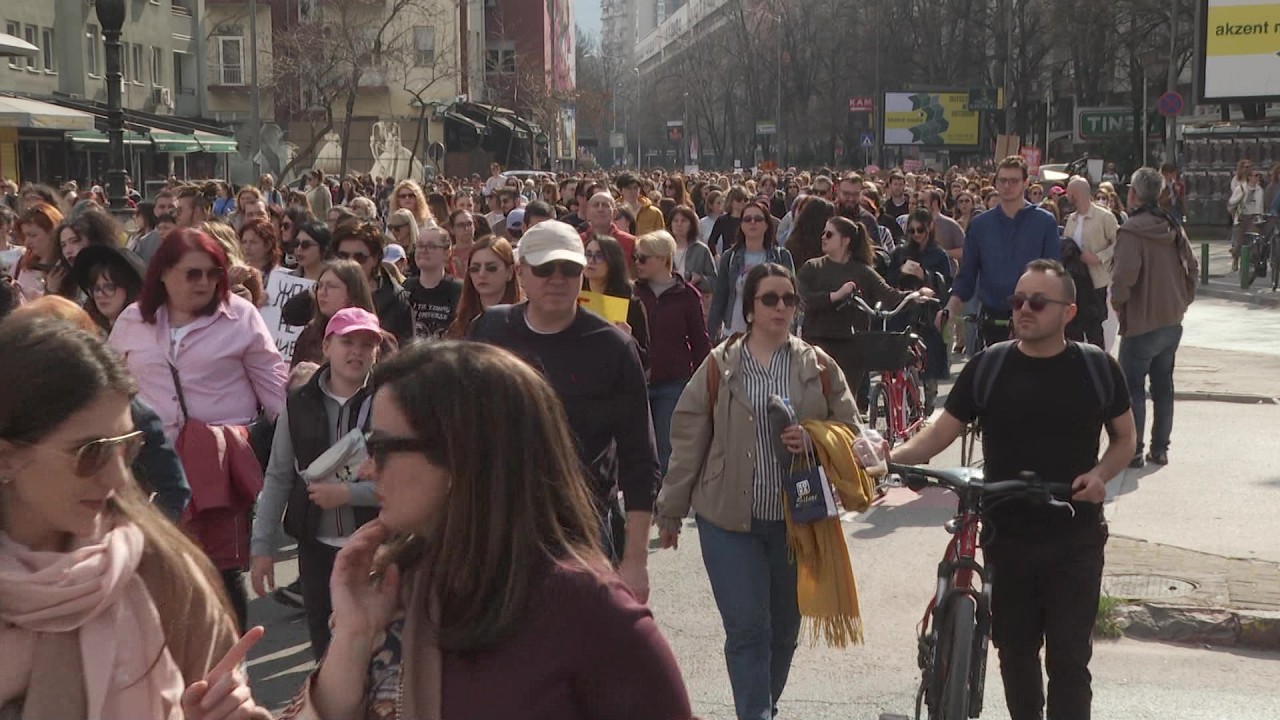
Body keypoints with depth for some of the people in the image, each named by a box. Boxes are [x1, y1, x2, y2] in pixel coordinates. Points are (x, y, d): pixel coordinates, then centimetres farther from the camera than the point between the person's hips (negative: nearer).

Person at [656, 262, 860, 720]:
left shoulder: (819, 366, 3)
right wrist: (670, 511, 5)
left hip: (798, 519, 2)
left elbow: (850, 430, 7)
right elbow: (688, 441, 2)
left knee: (784, 629, 15)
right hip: (730, 519, -2)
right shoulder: (719, 365, -1)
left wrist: (814, 441, -15)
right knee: (747, 630, -7)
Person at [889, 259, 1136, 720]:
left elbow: (1124, 439, 9)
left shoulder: (1097, 368, -3)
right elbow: (942, 432, -2)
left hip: (1076, 542, -1)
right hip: (1008, 538, 2)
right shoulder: (988, 367, -2)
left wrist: (1101, 474, -11)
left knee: (1068, 657, 0)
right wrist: (894, 456, -20)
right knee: (1015, 651, 14)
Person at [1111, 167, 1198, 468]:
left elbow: (1125, 274, -28)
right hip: (1173, 321, 7)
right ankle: (1160, 449, 20)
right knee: (1163, 386, 15)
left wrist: (1117, 300, -10)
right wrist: (1183, 301, 16)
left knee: (1133, 387, 1)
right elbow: (1192, 268, 9)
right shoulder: (1173, 228, 6)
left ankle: (1132, 451, 2)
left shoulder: (1131, 230, -18)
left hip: (1141, 322, -7)